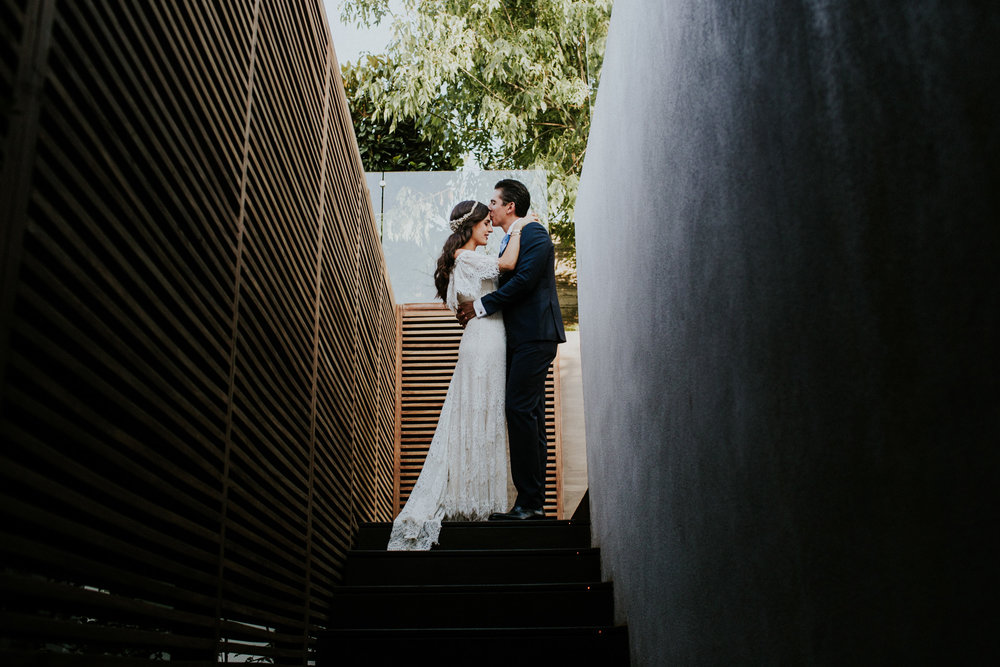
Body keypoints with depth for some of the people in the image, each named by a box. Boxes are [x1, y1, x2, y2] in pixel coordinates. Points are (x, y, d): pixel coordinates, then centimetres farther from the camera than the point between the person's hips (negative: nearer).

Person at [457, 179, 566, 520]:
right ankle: (534, 502, 12)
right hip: (522, 338, 10)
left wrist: (480, 307, -12)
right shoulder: (510, 240, 23)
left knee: (520, 410, -14)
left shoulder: (534, 233, -6)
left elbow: (523, 280, -17)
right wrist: (472, 310, 5)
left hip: (535, 336, -10)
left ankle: (528, 502, -12)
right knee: (530, 417, 8)